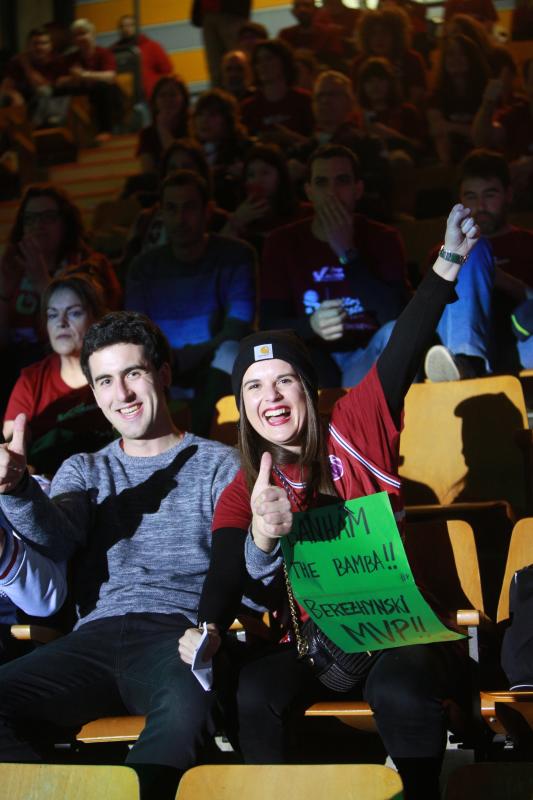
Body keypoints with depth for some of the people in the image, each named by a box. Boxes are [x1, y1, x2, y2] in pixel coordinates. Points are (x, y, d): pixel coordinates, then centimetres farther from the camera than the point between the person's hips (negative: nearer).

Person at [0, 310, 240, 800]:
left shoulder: (217, 464, 13)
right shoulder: (83, 470, 23)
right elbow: (54, 539, 1)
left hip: (180, 632, -3)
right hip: (99, 635, 3)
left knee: (184, 709, -40)